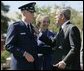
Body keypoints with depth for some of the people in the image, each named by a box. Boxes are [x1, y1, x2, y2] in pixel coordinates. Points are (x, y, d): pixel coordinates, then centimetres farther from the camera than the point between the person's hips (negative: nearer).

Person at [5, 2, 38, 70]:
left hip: (33, 65, 7)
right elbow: (8, 46, -12)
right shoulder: (15, 27, -5)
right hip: (20, 66, -7)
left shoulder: (32, 28, 17)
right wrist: (24, 54, -18)